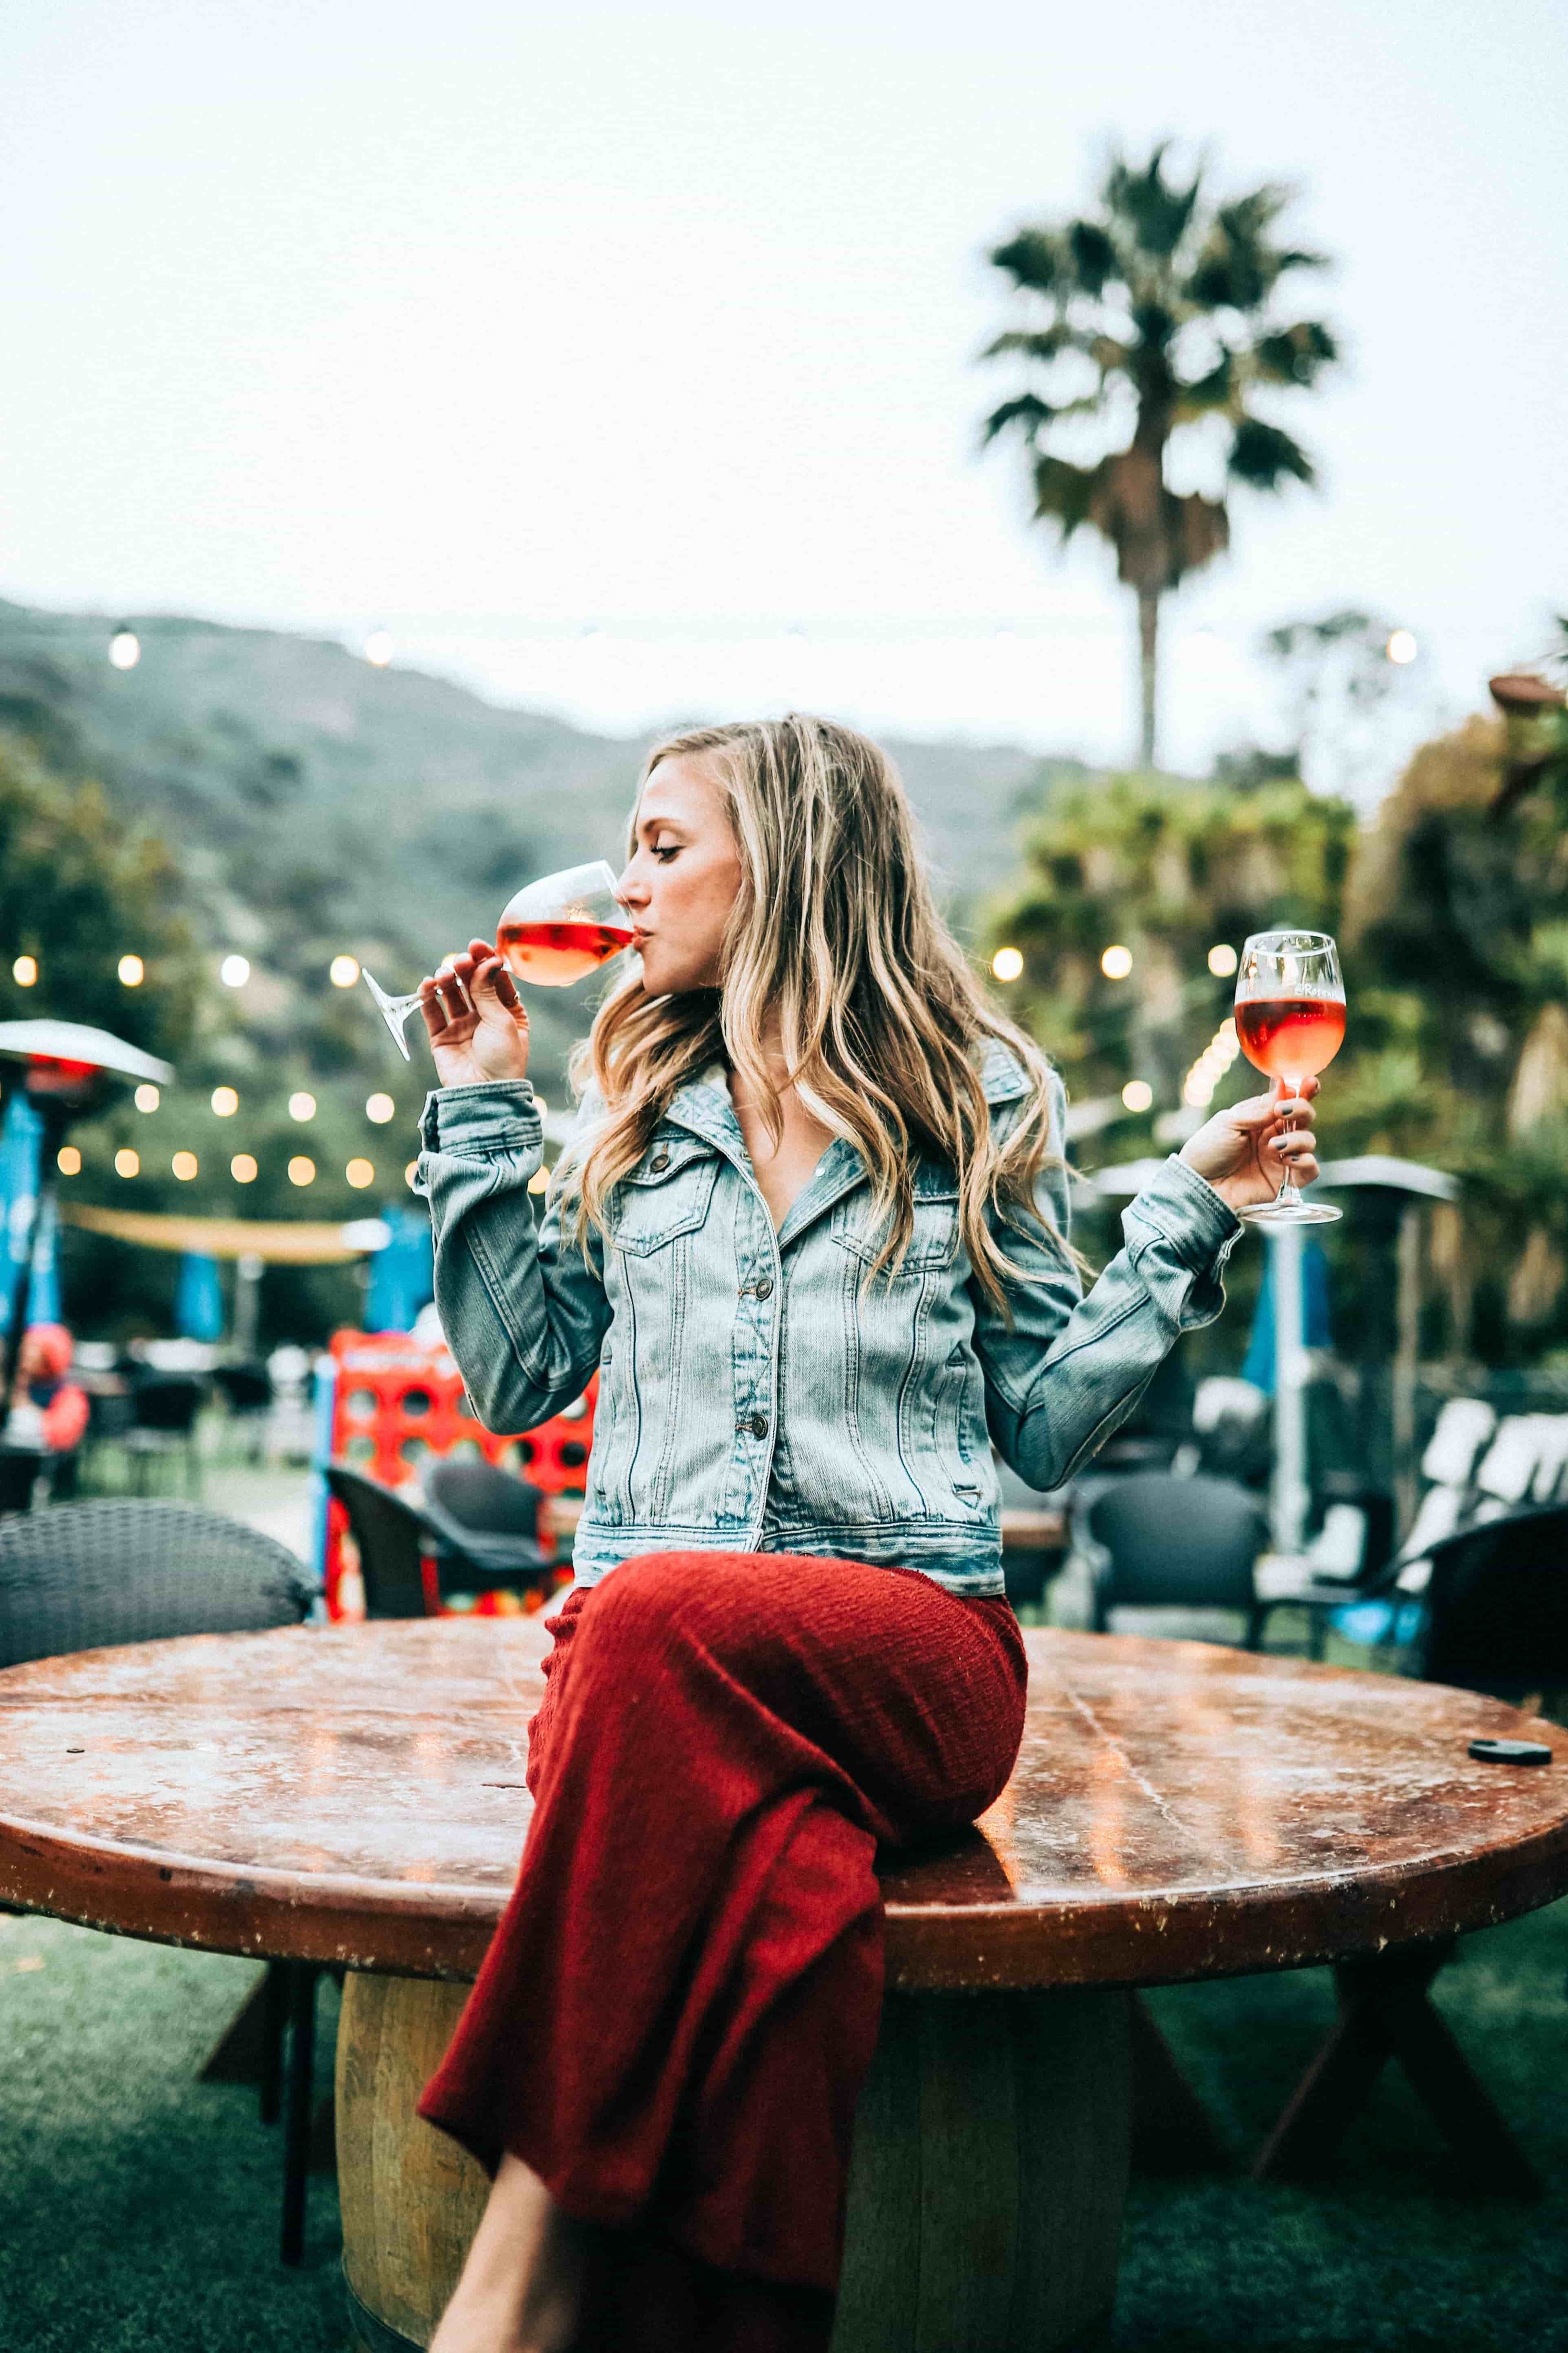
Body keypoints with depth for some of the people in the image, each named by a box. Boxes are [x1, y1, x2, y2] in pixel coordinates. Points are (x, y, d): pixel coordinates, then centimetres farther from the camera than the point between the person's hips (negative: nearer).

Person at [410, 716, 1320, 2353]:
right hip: (648, 1656, 2)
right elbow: (514, 1379, 18)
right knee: (755, 1870, -36)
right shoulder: (631, 1107, 21)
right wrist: (480, 1110, 17)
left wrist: (1187, 1213, 2)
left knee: (662, 1619, -38)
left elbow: (1045, 1422, 11)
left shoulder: (978, 1103, 12)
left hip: (912, 1640, -2)